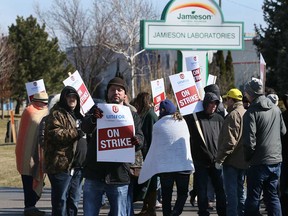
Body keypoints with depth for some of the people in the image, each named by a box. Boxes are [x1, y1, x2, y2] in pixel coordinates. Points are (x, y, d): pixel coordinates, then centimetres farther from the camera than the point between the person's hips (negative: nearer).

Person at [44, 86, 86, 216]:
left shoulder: (77, 115, 22)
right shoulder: (57, 114, -6)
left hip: (77, 166, 9)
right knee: (60, 200, -6)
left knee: (74, 200, 14)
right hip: (62, 165, -9)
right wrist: (76, 132, -20)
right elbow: (54, 134, -21)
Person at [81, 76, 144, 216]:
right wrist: (93, 118, -34)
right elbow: (85, 128, -9)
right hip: (94, 173, 0)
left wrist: (137, 141, -24)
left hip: (119, 177, 0)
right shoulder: (97, 111, 9)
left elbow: (140, 140, 2)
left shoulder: (132, 116, 12)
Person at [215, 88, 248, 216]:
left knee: (231, 191, -6)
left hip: (232, 162, -9)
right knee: (240, 190, 16)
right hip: (243, 161, 9)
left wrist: (219, 159, -17)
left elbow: (230, 141, -22)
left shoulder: (233, 115, -16)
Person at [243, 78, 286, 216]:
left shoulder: (251, 112, -15)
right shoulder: (276, 109, 4)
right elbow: (283, 131, 15)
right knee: (273, 196, 13)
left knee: (253, 199, 2)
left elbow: (250, 141, -18)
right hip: (276, 160, 6)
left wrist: (247, 158, -4)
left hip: (259, 163, -6)